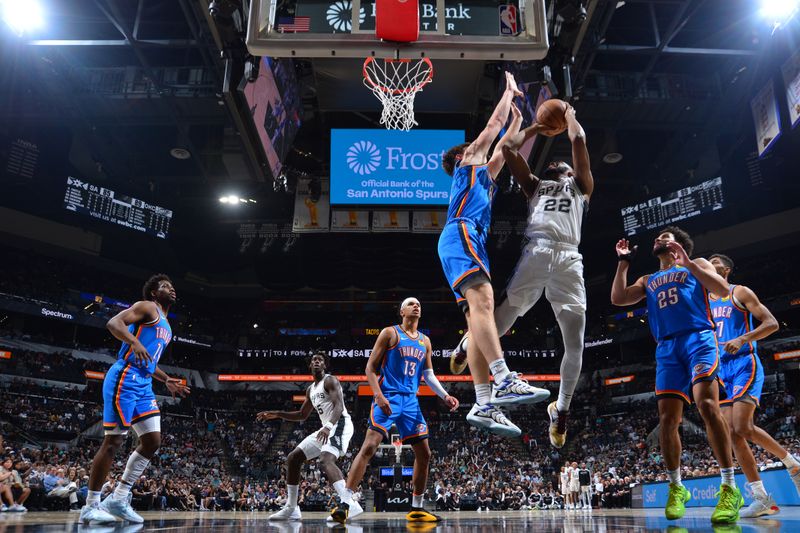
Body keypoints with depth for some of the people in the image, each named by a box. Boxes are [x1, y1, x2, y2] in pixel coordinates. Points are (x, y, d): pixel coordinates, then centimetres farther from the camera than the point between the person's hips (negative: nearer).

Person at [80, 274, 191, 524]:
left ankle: (119, 498, 11)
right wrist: (134, 342, -33)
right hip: (124, 379, -9)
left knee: (153, 441, 4)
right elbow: (113, 322, -17)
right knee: (113, 441, -7)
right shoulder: (147, 307, -1)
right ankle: (90, 506, 2)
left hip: (143, 384, 9)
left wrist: (166, 380, 24)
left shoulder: (166, 326, 25)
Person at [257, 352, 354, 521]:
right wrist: (277, 414, 21)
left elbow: (339, 406, -22)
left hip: (340, 424, -10)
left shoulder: (330, 381, -7)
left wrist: (328, 426, -39)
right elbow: (302, 415, 30)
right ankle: (291, 509, 14)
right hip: (327, 428, 10)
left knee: (326, 460, -34)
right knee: (293, 458, 9)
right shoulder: (310, 389, 20)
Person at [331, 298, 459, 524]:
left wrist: (445, 395, 5)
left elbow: (428, 374, 19)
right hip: (388, 397, -6)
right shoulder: (390, 333, -2)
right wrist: (379, 395, -18)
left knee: (424, 453, 6)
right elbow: (370, 367, -5)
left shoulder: (425, 341, 16)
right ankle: (346, 502, -17)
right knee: (369, 446, -19)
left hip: (411, 401, 7)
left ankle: (417, 508, 19)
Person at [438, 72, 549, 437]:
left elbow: (504, 146, 48)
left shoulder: (483, 174, 39)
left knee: (478, 314, -6)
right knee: (482, 300, -26)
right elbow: (493, 124, 23)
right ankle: (504, 381, -42)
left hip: (469, 241, 9)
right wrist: (509, 90, 37)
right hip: (460, 234, -9)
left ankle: (485, 405, -15)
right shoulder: (467, 162, 19)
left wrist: (518, 117, 57)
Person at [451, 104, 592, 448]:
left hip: (569, 260, 0)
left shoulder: (581, 186, 32)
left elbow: (579, 141, 25)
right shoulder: (535, 185, 32)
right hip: (535, 254, 0)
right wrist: (536, 127, 41)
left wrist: (569, 115, 41)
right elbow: (508, 148, 27)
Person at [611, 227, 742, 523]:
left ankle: (730, 489, -20)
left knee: (707, 405, -23)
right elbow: (618, 298, 14)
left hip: (698, 338, -4)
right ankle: (676, 488, 8)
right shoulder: (648, 281, 28)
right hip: (667, 347, 4)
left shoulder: (697, 265, 17)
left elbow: (723, 290, 0)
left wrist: (687, 262, -6)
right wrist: (623, 263, 17)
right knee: (667, 418, -4)